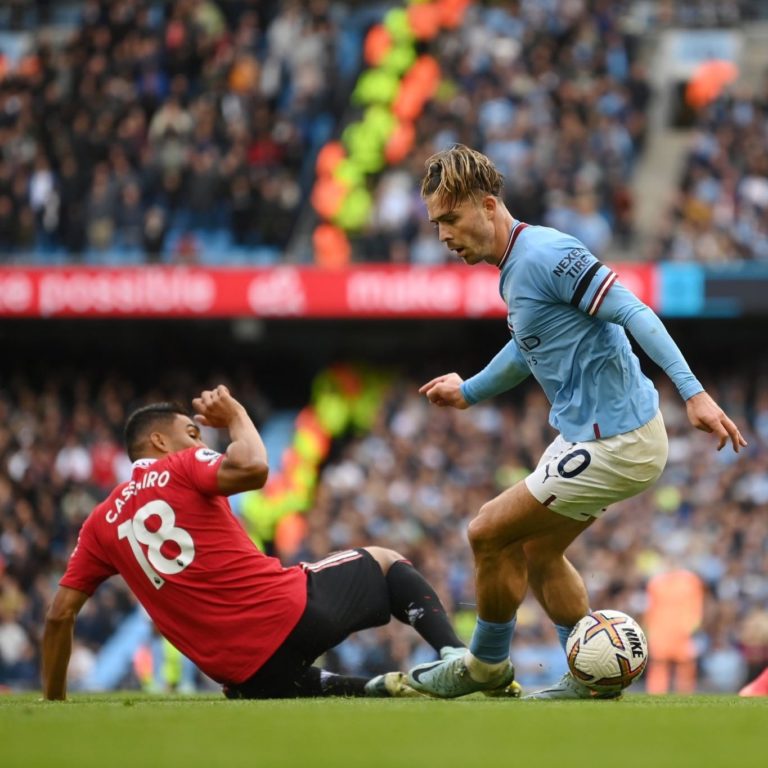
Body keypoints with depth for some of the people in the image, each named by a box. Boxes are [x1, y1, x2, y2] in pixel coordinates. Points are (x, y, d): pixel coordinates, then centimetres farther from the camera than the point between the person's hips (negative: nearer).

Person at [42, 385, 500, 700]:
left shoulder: (101, 524, 15)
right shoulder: (182, 468, 3)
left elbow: (60, 616, 12)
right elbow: (252, 468, -18)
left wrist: (53, 701, 21)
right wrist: (236, 416, 2)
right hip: (295, 609, -3)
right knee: (386, 561, 25)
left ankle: (379, 690, 7)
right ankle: (454, 654, 0)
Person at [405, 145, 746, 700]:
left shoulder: (546, 254, -19)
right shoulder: (514, 266, 12)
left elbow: (633, 313, -26)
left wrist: (693, 392, -33)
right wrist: (469, 391, 41)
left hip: (616, 443, -10)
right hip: (587, 432, 10)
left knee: (490, 533, -2)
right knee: (536, 551, 20)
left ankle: (486, 664, 18)